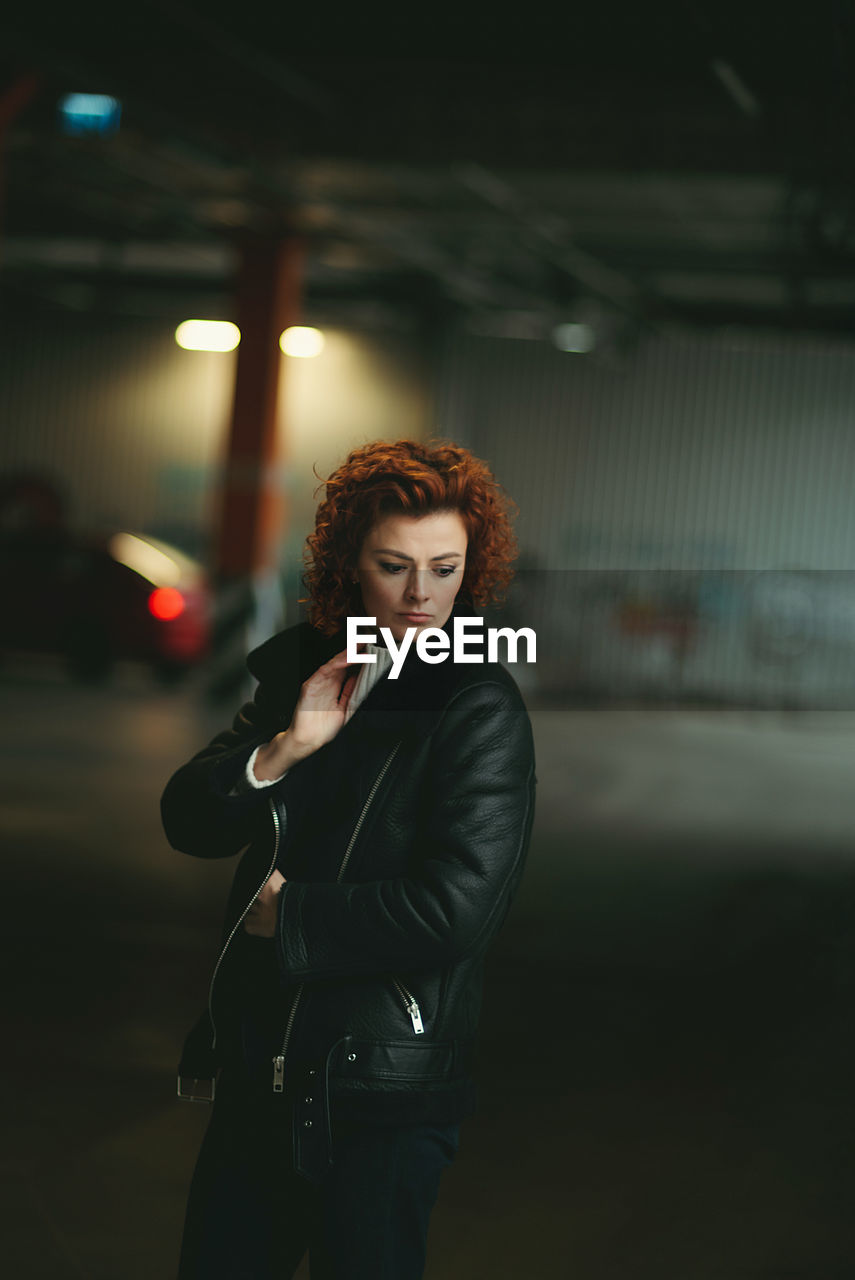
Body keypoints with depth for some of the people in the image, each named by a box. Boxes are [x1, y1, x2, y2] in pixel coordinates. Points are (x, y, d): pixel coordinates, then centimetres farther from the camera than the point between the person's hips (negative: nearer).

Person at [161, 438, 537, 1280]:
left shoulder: (480, 710, -12)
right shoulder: (299, 670, 7)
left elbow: (456, 909, -20)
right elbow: (188, 822, 4)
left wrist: (286, 912, -10)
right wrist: (282, 749, -14)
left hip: (385, 1092, -6)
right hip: (258, 1070, 6)